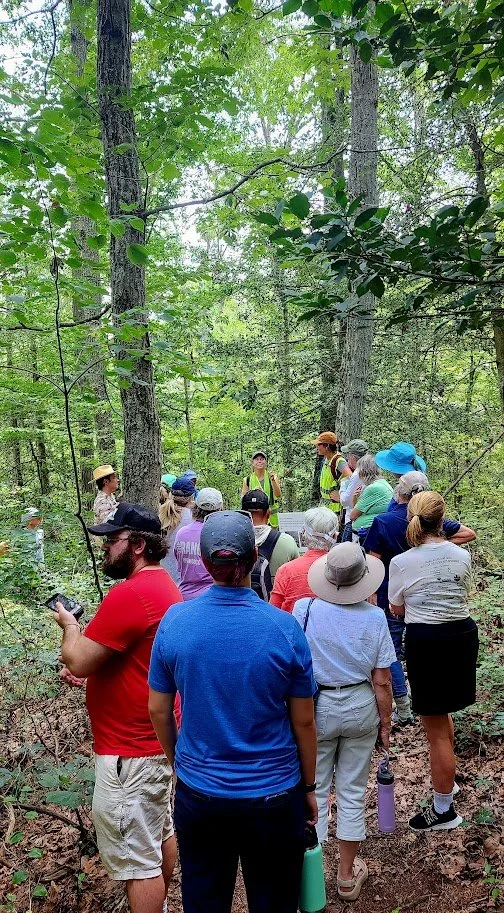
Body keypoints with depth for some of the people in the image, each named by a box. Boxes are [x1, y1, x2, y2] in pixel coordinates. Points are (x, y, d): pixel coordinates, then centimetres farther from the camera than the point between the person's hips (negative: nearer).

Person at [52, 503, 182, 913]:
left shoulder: (129, 594, -27)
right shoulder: (162, 584, 6)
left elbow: (77, 661, -23)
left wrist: (69, 625, -3)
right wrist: (88, 664, 4)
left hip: (131, 749, -10)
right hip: (159, 737, 10)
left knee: (136, 859, 6)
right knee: (161, 831, 25)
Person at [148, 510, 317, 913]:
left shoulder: (174, 621, -14)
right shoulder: (284, 627, -18)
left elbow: (158, 710, -2)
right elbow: (304, 721, -9)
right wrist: (310, 786, 7)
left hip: (198, 791, 2)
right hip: (273, 793, -1)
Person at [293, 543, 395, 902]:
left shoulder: (304, 609, -16)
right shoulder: (375, 617, -12)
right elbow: (382, 681, -7)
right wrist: (385, 723, 6)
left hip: (315, 708, -1)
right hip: (361, 708, 1)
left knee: (314, 792, 13)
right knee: (353, 793, 16)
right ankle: (348, 876, 33)